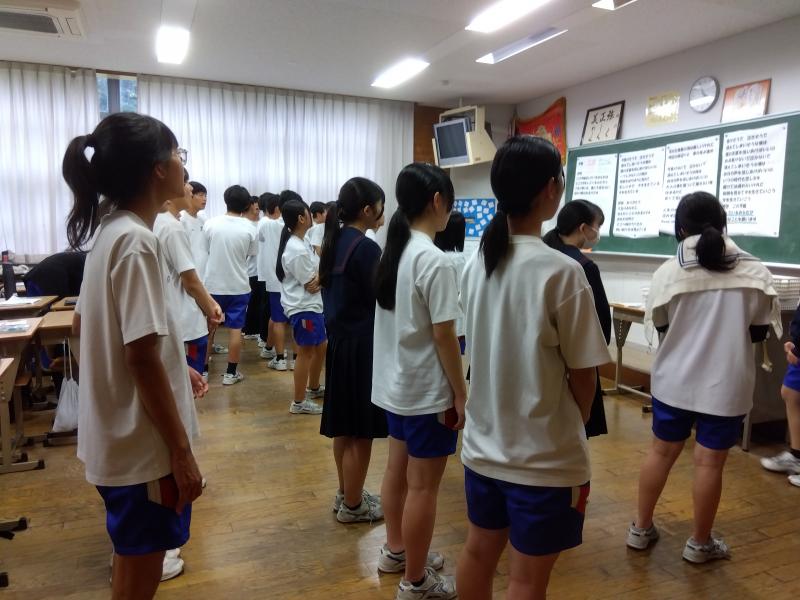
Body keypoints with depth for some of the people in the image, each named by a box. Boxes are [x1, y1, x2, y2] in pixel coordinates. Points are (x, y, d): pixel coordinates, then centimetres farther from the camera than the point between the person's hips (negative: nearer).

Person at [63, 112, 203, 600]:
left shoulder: (110, 232, 7)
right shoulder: (137, 240, -22)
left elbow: (85, 327, 16)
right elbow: (142, 359, -24)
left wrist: (174, 368, 17)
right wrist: (182, 453, -18)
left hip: (120, 435, 9)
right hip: (142, 443, -9)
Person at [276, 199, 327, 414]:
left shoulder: (299, 242, 10)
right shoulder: (297, 250, -22)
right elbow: (311, 286, -18)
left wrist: (319, 275, -7)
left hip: (311, 305, 10)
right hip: (303, 308, -10)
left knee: (321, 346, 21)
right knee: (306, 352, -1)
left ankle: (313, 388, 38)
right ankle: (299, 402, 10)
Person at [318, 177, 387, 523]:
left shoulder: (333, 242, 8)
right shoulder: (366, 248, -18)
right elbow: (380, 301, -15)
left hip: (338, 339, 9)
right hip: (361, 344, -9)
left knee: (343, 427, 19)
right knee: (360, 430, 5)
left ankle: (346, 494, 33)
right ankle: (352, 506, 19)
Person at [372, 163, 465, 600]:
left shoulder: (392, 252, 5)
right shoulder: (435, 261, -21)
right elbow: (443, 336, -20)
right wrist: (461, 393, -10)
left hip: (395, 383, 9)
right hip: (427, 391, -9)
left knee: (397, 471, 21)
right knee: (423, 485, 5)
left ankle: (395, 550, 40)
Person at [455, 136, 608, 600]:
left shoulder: (477, 263, 0)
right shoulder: (561, 271, -20)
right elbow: (583, 375, -12)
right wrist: (575, 429, 7)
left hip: (483, 444, 6)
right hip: (544, 456, -6)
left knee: (479, 553, 22)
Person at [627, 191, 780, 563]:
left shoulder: (667, 273, -8)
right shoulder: (755, 271, -6)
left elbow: (661, 328, 2)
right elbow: (759, 331, 1)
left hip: (674, 380, 1)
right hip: (726, 385, -1)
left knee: (661, 452, 14)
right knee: (709, 462, 9)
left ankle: (641, 529, 27)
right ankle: (700, 544, 25)